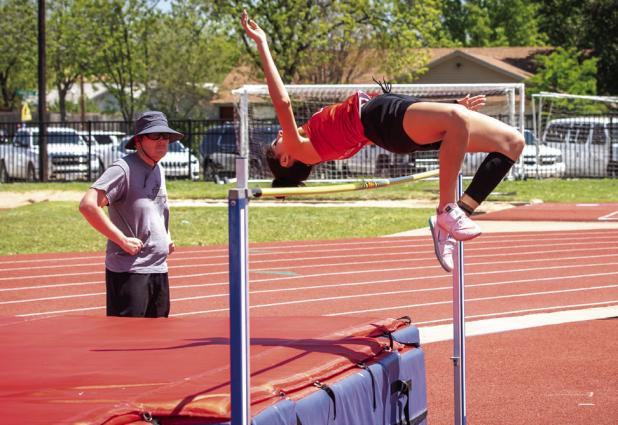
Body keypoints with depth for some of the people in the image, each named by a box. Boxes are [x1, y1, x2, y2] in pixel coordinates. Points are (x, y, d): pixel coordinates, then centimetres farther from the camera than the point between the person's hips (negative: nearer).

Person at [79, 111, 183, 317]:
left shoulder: (158, 170, 15)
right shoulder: (124, 169, -12)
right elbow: (87, 205, -24)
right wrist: (123, 240, -21)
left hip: (159, 269, 9)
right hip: (129, 272, -9)